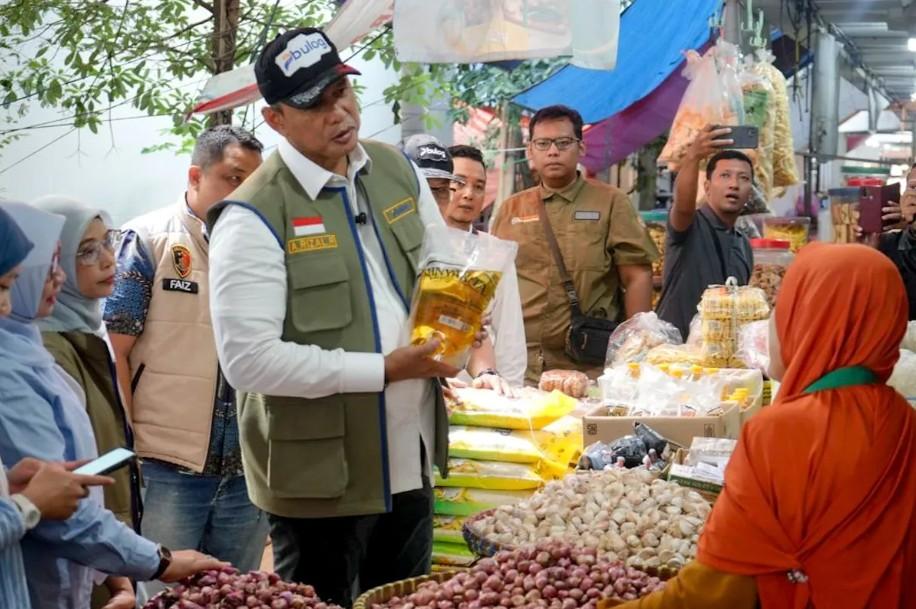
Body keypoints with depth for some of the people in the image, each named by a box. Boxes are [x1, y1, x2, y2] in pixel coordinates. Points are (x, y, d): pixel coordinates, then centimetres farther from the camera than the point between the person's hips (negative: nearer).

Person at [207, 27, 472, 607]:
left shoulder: (398, 171, 5)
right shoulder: (254, 216, -17)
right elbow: (249, 360, -23)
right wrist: (384, 369, -20)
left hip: (410, 462, 7)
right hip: (320, 478, -6)